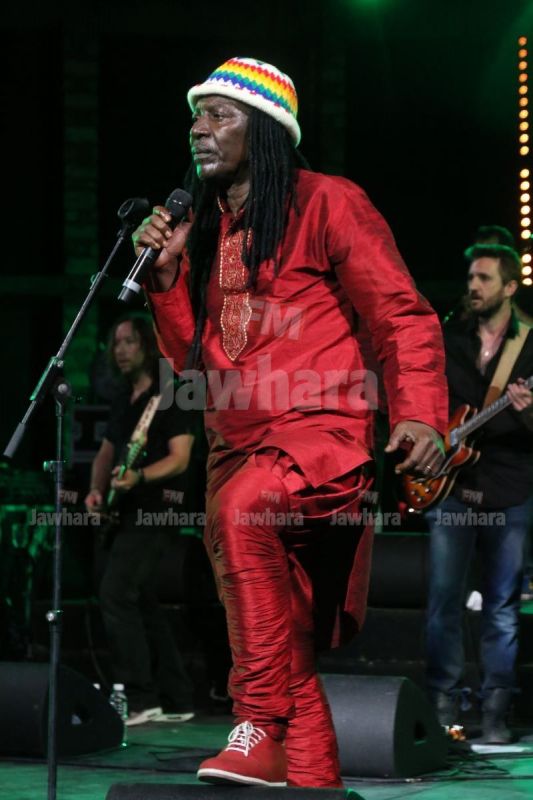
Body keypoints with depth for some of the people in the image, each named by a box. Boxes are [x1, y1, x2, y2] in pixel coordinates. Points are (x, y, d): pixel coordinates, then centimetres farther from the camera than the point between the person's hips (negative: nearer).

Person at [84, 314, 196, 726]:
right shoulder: (123, 399, 17)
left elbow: (179, 458, -15)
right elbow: (107, 452, 23)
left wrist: (138, 477, -30)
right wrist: (97, 490, 5)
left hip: (155, 510, -9)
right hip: (128, 512, 9)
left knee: (115, 595, -17)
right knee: (142, 602, 10)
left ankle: (141, 698, -16)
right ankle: (176, 699, 16)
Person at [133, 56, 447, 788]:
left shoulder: (325, 204, -3)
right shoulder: (204, 228, 16)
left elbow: (403, 318, -5)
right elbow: (192, 356, 16)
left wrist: (420, 413, -19)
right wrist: (167, 273, 2)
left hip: (320, 433, -7)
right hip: (238, 446, 8)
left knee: (243, 508, -35)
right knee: (280, 642, 6)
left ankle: (261, 728, -31)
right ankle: (310, 777, 14)